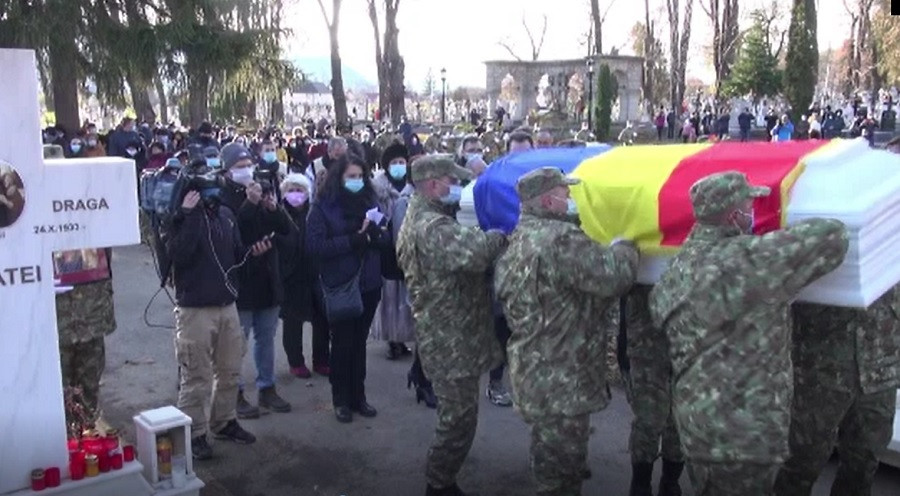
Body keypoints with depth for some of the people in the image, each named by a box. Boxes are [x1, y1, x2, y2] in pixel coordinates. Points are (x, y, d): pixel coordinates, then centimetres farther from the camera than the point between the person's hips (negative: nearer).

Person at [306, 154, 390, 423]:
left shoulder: (370, 202, 6)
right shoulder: (323, 207, -6)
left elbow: (386, 239, 5)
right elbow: (315, 245, -16)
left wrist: (373, 233, -17)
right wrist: (353, 240, -21)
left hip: (368, 283, 4)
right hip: (338, 285, -4)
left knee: (359, 342, 13)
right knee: (342, 343, 6)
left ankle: (358, 396, 25)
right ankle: (341, 400, 19)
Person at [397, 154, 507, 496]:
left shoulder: (421, 218, 14)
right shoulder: (432, 226, -22)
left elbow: (460, 253, 15)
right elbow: (473, 252, -39)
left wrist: (486, 238, -3)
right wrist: (500, 236, -20)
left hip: (446, 334, 11)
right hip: (451, 339, -11)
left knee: (455, 416, 22)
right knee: (459, 419, 1)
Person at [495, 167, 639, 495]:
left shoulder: (519, 240, 10)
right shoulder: (560, 238, -21)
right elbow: (614, 276, -25)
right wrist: (624, 245, -5)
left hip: (534, 373, 10)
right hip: (561, 380, -9)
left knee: (549, 458, 25)